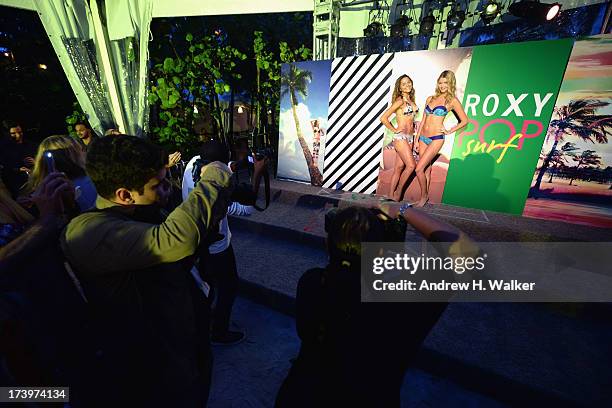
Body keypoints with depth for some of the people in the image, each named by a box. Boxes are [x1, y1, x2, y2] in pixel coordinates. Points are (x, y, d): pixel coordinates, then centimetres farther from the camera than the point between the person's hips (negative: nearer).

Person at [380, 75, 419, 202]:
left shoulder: (411, 100, 14)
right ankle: (398, 190, 4)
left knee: (399, 167, 5)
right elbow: (383, 118, -16)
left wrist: (412, 126, 16)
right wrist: (394, 130, -7)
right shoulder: (400, 100, -9)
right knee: (411, 165, -13)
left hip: (409, 137, 7)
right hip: (400, 136, -7)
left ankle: (391, 195, 11)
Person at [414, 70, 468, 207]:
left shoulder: (452, 100, 1)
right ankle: (425, 197, 18)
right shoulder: (430, 98, 13)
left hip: (436, 139, -5)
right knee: (426, 169, 9)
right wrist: (417, 139, 12)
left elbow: (464, 120, 7)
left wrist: (449, 131, 1)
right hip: (423, 138, 5)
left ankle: (424, 196, 4)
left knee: (419, 169, -15)